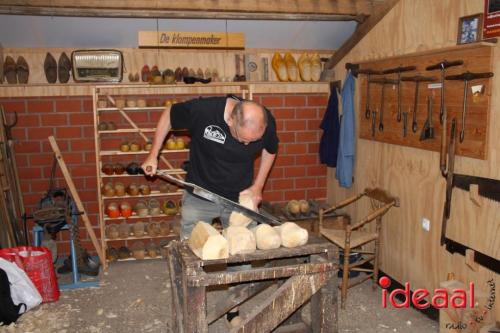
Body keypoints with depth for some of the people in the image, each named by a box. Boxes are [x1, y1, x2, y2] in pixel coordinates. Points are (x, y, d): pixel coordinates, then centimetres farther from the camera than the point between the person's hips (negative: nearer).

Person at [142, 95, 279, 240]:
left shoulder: (267, 122, -20)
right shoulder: (202, 110, -27)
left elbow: (270, 150, 3)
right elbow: (168, 115, -7)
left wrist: (258, 186, -2)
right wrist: (153, 156, -4)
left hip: (241, 198, 2)